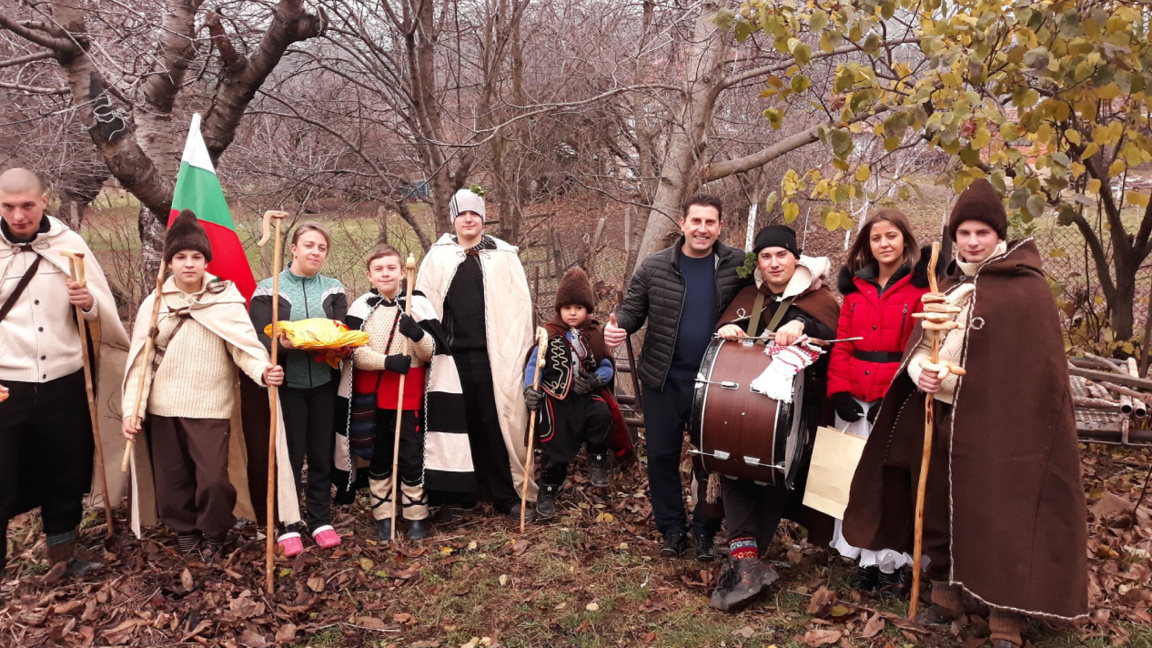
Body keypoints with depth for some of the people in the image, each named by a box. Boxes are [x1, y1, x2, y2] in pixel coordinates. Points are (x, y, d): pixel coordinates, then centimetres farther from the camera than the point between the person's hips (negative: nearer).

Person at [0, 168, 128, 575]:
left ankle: (63, 556, 33)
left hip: (64, 385, 2)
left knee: (66, 478, 15)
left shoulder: (69, 244, 1)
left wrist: (89, 304, -17)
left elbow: (104, 313, 5)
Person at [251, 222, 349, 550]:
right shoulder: (268, 289, -2)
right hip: (287, 385, -2)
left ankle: (321, 520, 23)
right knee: (290, 455, 3)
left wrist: (344, 346, -19)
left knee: (322, 454, 10)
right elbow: (259, 339, -8)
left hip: (323, 383, 3)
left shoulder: (333, 288, 7)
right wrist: (281, 344, -29)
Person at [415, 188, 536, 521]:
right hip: (451, 356, 1)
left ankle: (506, 496, 12)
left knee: (497, 425, 3)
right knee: (455, 425, 5)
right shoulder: (437, 257, 8)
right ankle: (457, 494, 17)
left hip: (494, 355, -1)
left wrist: (518, 352, -4)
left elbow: (520, 306, 2)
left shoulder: (504, 256, 5)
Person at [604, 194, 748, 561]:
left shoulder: (738, 265, -2)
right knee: (662, 455, 7)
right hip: (663, 380, 1)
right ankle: (672, 529, 23)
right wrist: (619, 327, -18)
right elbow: (633, 308, 3)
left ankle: (705, 532, 24)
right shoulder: (654, 267, -2)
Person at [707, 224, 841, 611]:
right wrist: (725, 330, -13)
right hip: (745, 399, 3)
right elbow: (724, 327, 11)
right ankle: (746, 557, -16)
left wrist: (801, 326, -35)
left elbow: (831, 336, -15)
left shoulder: (817, 298, 3)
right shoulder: (748, 296, 17)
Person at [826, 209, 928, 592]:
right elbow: (842, 345, 9)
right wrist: (839, 391, -4)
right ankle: (864, 560, 18)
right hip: (855, 401, 4)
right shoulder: (855, 287, 13)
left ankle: (891, 564, 12)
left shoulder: (921, 287, -1)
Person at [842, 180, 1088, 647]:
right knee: (938, 512, 13)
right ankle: (944, 594, 29)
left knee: (1000, 519, -2)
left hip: (996, 424, -6)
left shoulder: (1028, 289, -5)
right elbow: (917, 343, 8)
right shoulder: (948, 284, 13)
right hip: (939, 419, 6)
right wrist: (921, 371, -14)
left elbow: (1038, 368, -8)